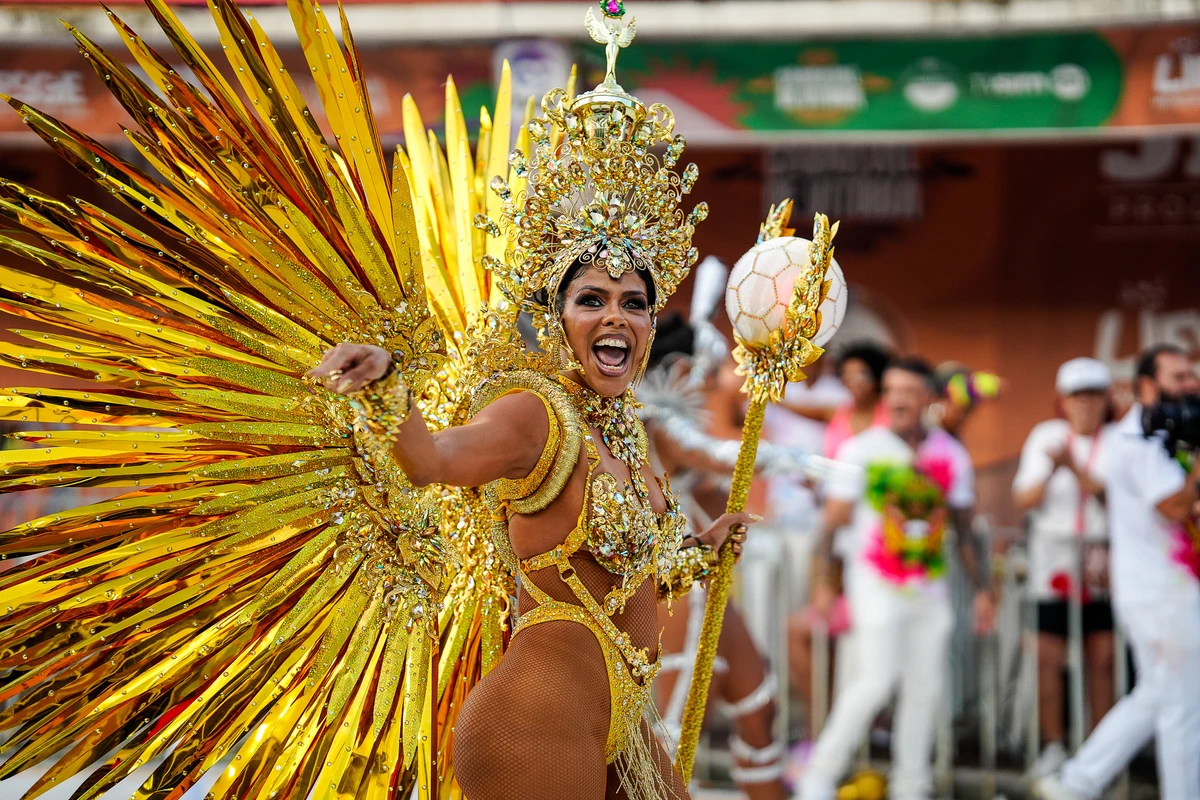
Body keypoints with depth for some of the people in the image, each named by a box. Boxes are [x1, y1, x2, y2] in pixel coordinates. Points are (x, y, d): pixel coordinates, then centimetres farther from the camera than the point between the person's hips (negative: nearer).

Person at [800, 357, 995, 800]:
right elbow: (832, 522, -3)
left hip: (931, 588, 4)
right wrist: (823, 583, -11)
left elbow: (964, 530, 14)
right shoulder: (862, 450, -3)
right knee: (878, 678, -15)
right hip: (877, 584, -4)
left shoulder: (951, 455, 7)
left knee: (926, 686, 3)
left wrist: (981, 589, 11)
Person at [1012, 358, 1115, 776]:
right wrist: (1050, 472, -19)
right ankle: (1053, 745, 11)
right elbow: (1023, 500, -2)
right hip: (1053, 554, 0)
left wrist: (1075, 467, -22)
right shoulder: (1045, 436, 4)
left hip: (1102, 558, 0)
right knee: (1049, 657, -2)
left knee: (1102, 658, 0)